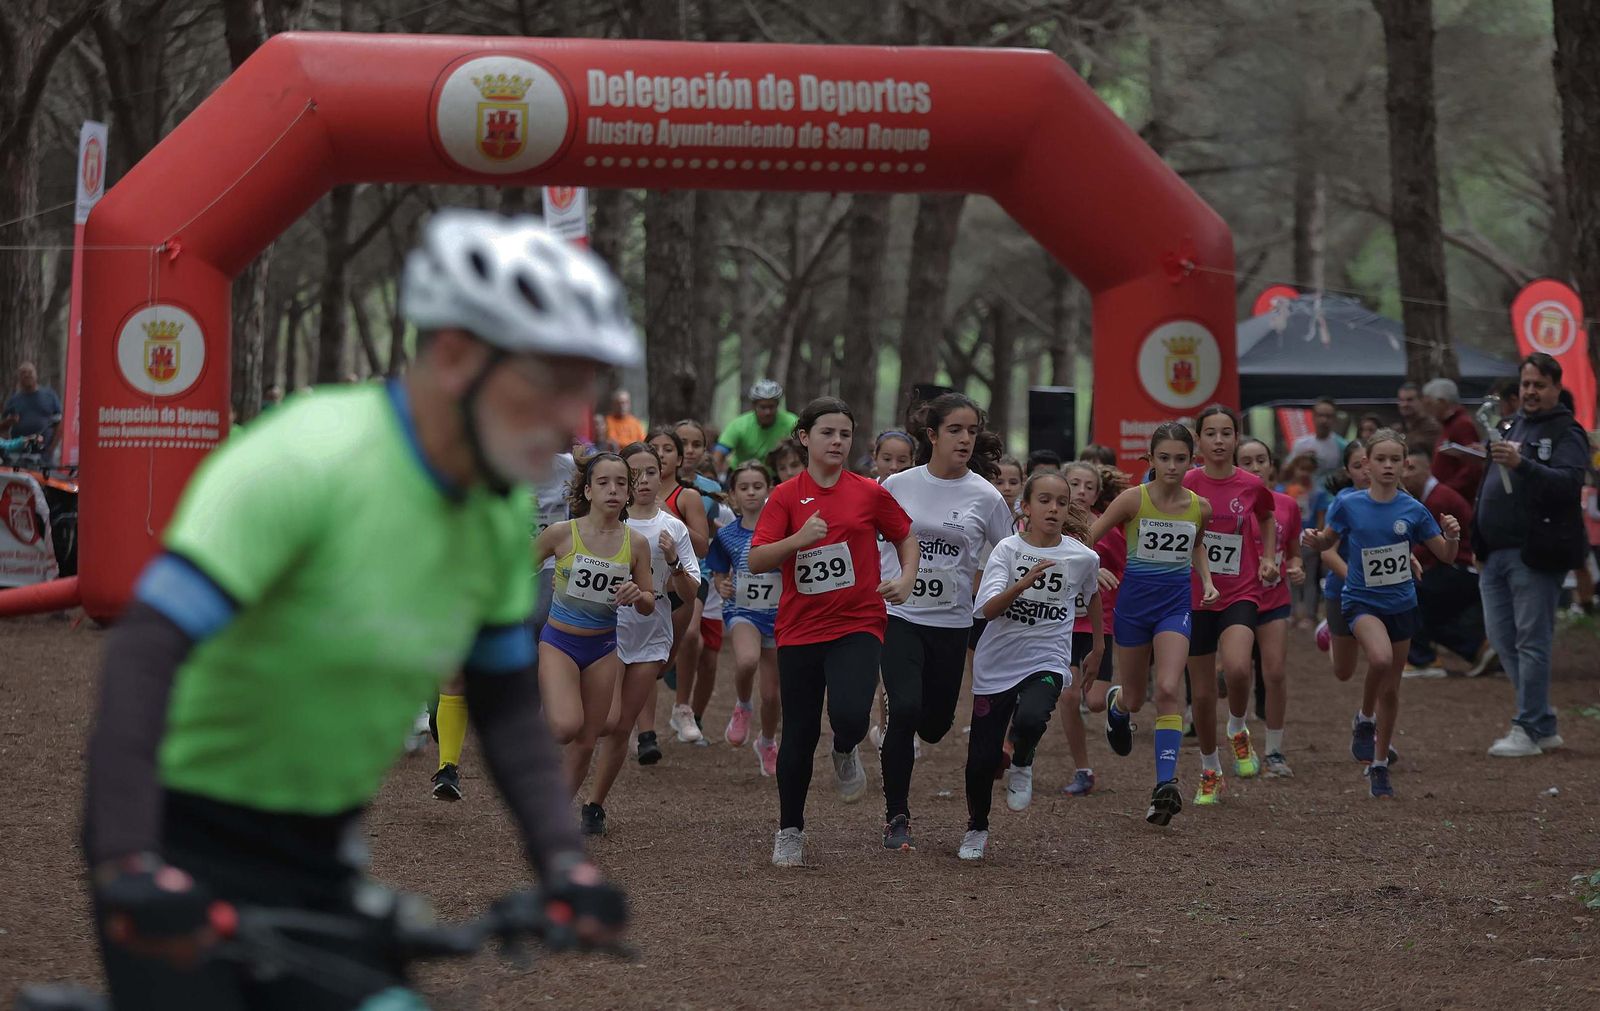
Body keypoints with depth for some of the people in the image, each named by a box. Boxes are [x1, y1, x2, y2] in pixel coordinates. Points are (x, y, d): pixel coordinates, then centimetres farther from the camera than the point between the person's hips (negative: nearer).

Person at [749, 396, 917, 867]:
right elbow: (756, 561, -7)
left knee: (849, 714, -25)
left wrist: (906, 578, -2)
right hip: (800, 629, 1)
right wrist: (799, 539, -22)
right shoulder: (787, 496, -1)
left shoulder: (870, 493, 1)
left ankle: (845, 753, 14)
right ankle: (790, 832, 24)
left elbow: (905, 536, 15)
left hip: (858, 625, -1)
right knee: (799, 733, 6)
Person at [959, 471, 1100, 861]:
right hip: (997, 664, 0)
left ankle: (1021, 763, 3)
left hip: (1047, 661, 0)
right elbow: (989, 609, -19)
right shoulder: (1007, 549, -7)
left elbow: (1092, 595, 21)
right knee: (982, 758, 0)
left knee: (1031, 719, -33)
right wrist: (1024, 583, -35)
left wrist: (1097, 646, 30)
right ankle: (976, 830, 27)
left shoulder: (1083, 557, -3)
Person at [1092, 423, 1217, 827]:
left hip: (1176, 601, 1)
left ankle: (1166, 783, -23)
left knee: (1169, 689, -20)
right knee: (1134, 699, 13)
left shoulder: (1199, 507, -1)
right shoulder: (1133, 499, -11)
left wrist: (1207, 580, 8)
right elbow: (1087, 540, -6)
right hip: (1134, 599, -1)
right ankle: (1116, 703, 53)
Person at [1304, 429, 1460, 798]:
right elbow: (1328, 542, 7)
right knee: (1380, 658, -31)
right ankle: (1365, 716, -2)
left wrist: (1452, 536, -20)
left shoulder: (1413, 510, -5)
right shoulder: (1348, 504, -7)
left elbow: (1446, 556, 1)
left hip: (1401, 603, 2)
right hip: (1361, 600, -2)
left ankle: (1379, 766, 25)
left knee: (1391, 690, 9)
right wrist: (1315, 539, -16)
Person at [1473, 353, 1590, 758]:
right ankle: (1545, 726, 15)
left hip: (1535, 554, -8)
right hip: (1496, 553, 8)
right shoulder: (1509, 427, 20)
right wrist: (1480, 543, 22)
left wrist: (1521, 464, -34)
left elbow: (1568, 482, -22)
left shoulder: (1566, 433, -5)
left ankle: (1528, 731, -4)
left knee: (1531, 641, -7)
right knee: (1502, 638, 8)